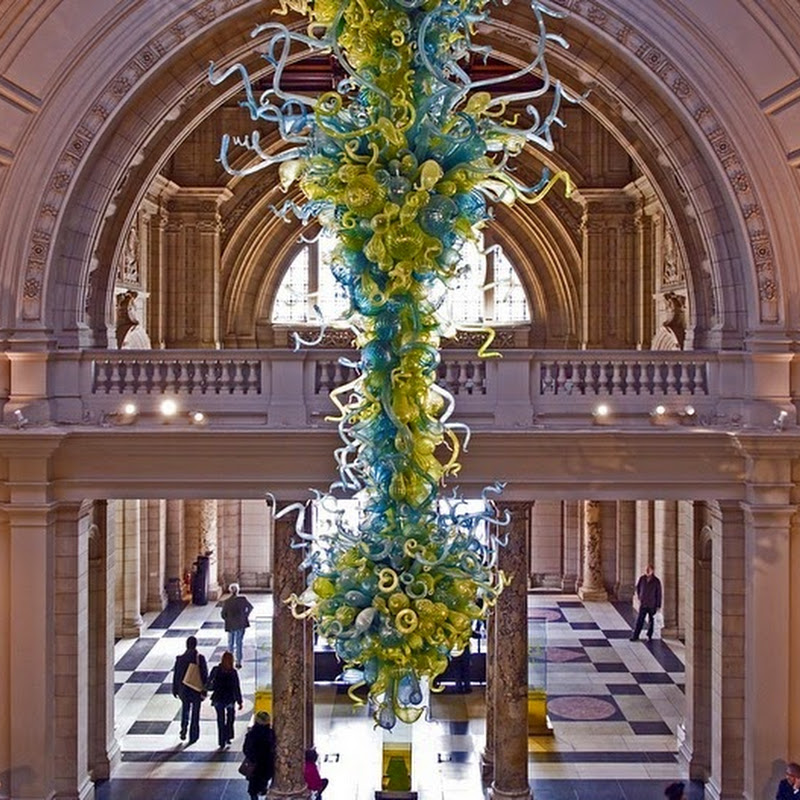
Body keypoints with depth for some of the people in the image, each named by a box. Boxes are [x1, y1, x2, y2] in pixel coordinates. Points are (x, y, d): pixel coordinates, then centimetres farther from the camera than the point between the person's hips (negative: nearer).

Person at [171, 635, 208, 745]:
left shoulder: (180, 658, -8)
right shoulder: (200, 658, -13)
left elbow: (176, 675, -1)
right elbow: (204, 675, -11)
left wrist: (175, 690, 9)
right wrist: (204, 690, -3)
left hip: (184, 689, 1)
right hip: (197, 690, -1)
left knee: (185, 709, 22)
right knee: (195, 713, 10)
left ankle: (184, 729, 6)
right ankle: (193, 736, 14)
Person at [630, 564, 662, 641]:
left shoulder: (656, 581, -8)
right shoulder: (642, 579, -1)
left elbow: (659, 594, -5)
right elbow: (637, 587, 18)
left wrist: (658, 606, -6)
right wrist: (639, 597, 13)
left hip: (652, 605, -1)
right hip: (643, 604, 1)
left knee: (651, 621, 12)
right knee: (639, 620, -5)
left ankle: (649, 636, 27)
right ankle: (635, 636, -3)